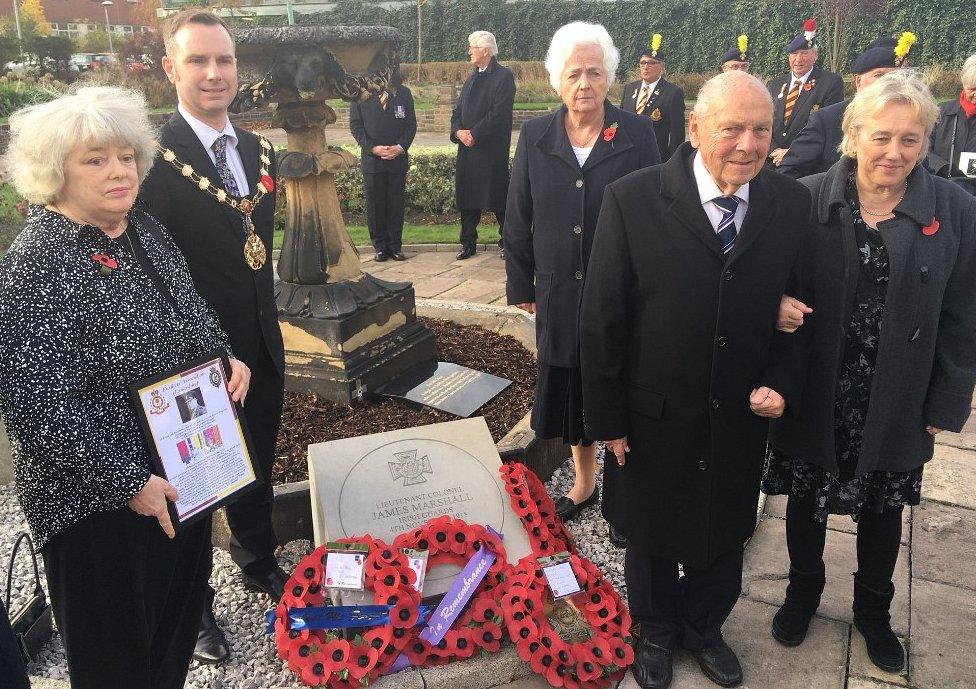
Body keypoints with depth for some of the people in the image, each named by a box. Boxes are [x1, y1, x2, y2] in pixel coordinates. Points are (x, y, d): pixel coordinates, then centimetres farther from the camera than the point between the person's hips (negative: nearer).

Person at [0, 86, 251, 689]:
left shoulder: (145, 230, 2)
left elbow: (192, 313, 18)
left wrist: (226, 357, -1)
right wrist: (128, 481, -23)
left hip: (183, 472, 8)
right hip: (100, 500, -7)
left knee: (183, 609, 26)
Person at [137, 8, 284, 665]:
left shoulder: (260, 151, 4)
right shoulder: (152, 156, -18)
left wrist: (266, 325, 8)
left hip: (259, 346, 6)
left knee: (257, 468, 24)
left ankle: (260, 562, 49)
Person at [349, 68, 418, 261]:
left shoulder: (403, 93, 7)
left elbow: (411, 124, 6)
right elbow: (355, 125, 0)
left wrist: (400, 147, -9)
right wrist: (372, 148, -11)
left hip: (398, 158, 1)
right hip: (372, 159, -1)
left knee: (396, 203, 4)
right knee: (375, 204, 2)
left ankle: (395, 246, 13)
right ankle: (380, 247, 12)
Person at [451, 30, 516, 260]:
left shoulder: (503, 76, -5)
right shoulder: (472, 79, 19)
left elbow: (499, 113, -14)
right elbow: (458, 111, 18)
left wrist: (474, 135, -15)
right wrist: (458, 131, -2)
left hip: (491, 149, -7)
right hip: (467, 147, 7)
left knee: (497, 197, -2)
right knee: (466, 197, 8)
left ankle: (507, 242, 10)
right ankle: (468, 243, 17)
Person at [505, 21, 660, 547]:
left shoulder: (638, 134, -6)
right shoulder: (535, 136, 0)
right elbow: (518, 219, 4)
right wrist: (521, 283, 5)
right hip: (560, 294, 3)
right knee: (571, 395, 17)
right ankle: (584, 483, 39)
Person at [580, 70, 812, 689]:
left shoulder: (793, 205, -8)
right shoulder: (632, 200, -19)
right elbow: (601, 320, -14)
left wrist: (780, 383, -12)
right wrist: (608, 418, -10)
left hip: (741, 420, 3)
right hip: (653, 419, -2)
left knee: (725, 538, 23)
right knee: (652, 535, 22)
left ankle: (703, 627, 53)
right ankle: (657, 631, 51)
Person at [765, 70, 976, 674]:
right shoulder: (808, 200, -9)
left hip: (897, 404, 1)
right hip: (816, 393, 0)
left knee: (883, 509, 19)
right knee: (806, 498, 17)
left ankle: (874, 611, 45)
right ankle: (804, 590, 45)